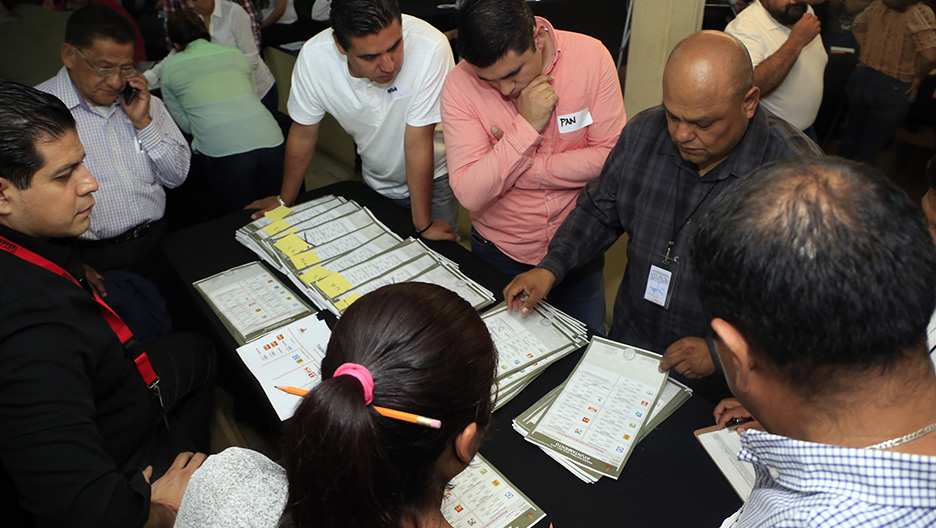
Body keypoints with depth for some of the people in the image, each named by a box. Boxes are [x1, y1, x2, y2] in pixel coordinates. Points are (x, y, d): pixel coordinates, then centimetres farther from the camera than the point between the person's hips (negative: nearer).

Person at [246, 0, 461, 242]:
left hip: (433, 180, -2)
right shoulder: (313, 57, -25)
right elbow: (303, 133, -10)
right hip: (375, 182, 3)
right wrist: (284, 200, 3)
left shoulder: (430, 49, -35)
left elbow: (418, 142, -30)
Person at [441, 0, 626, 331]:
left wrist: (525, 168, -21)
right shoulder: (460, 85, -19)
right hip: (501, 253, 0)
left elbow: (610, 155, -14)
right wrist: (526, 127, -30)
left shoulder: (591, 56, -16)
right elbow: (470, 195, -24)